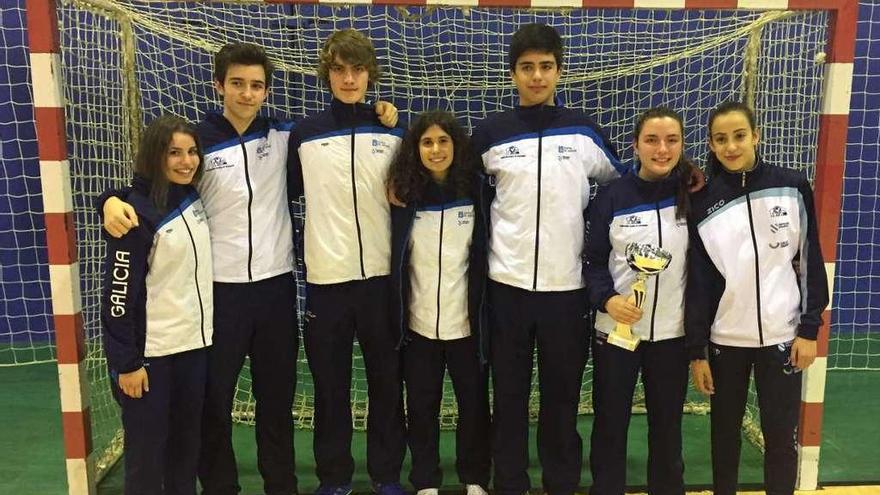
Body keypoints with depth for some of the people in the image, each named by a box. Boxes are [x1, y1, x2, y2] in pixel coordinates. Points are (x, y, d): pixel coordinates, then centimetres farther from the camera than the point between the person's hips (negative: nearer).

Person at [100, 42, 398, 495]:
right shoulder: (199, 140, -4)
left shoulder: (283, 135, 3)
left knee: (277, 393, 14)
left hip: (276, 284, 2)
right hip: (220, 288, -2)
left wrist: (379, 117, -1)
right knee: (214, 396, 7)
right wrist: (114, 200, -26)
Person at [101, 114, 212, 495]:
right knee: (148, 447, 4)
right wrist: (126, 362, -15)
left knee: (188, 439, 15)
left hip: (195, 343, 7)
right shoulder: (137, 212, -16)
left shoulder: (194, 198, 4)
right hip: (151, 352, -7)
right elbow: (119, 292, -16)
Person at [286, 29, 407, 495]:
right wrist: (300, 244, 4)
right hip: (325, 278, 0)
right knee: (330, 386, 9)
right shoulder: (304, 134, 2)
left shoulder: (393, 133, 5)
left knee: (387, 381, 9)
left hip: (382, 276, 1)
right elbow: (287, 194, 10)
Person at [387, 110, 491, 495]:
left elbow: (484, 257, 2)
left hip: (467, 321, 0)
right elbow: (395, 261, 2)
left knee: (474, 403, 10)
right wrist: (395, 318, -4)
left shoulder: (474, 192, -2)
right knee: (422, 406, 11)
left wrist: (486, 314, -1)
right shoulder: (404, 195, -2)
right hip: (419, 322, 0)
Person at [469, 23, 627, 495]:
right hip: (507, 284, 0)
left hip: (567, 285, 1)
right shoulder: (490, 132, 1)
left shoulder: (584, 130, 4)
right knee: (509, 393, 8)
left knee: (562, 393, 10)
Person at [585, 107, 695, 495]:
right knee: (610, 422, 9)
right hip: (616, 330, -1)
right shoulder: (611, 196, -4)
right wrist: (606, 299, -18)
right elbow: (594, 260, -1)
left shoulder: (695, 195, -1)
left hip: (673, 332, 1)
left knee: (667, 423, 14)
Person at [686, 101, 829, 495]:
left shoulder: (792, 187, -2)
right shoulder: (704, 203, -2)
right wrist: (696, 351, -2)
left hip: (782, 335, -1)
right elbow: (697, 282, -1)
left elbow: (810, 260, 1)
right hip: (726, 340, 1)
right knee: (725, 432, 12)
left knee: (781, 436, 5)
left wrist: (810, 328, -4)